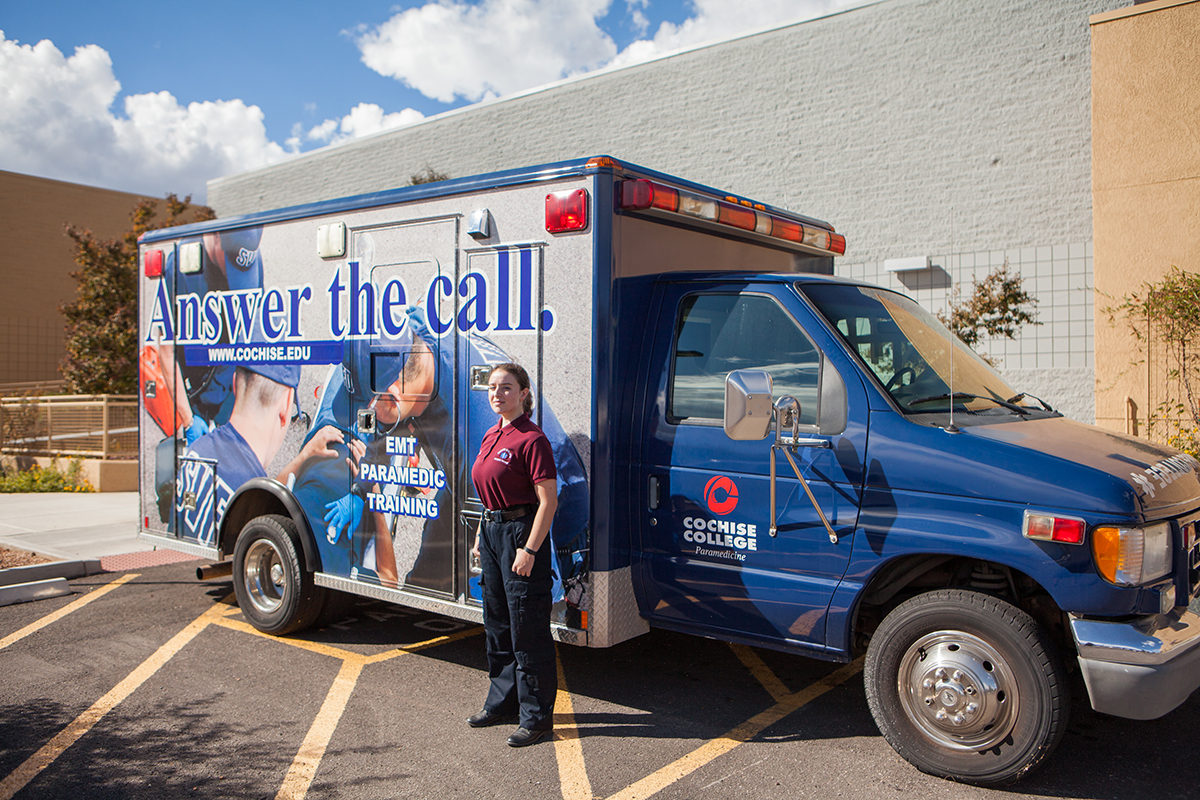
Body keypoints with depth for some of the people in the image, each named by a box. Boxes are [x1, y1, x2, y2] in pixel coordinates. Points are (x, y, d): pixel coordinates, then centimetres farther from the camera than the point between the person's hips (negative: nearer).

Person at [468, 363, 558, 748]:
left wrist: (529, 549, -22)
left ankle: (536, 715, 10)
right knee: (496, 622, 18)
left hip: (521, 532, -9)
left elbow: (548, 501, -18)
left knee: (527, 629, -2)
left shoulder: (531, 439, -15)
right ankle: (502, 702, 33)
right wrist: (481, 536, 18)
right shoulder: (491, 437, 13)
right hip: (492, 530, 9)